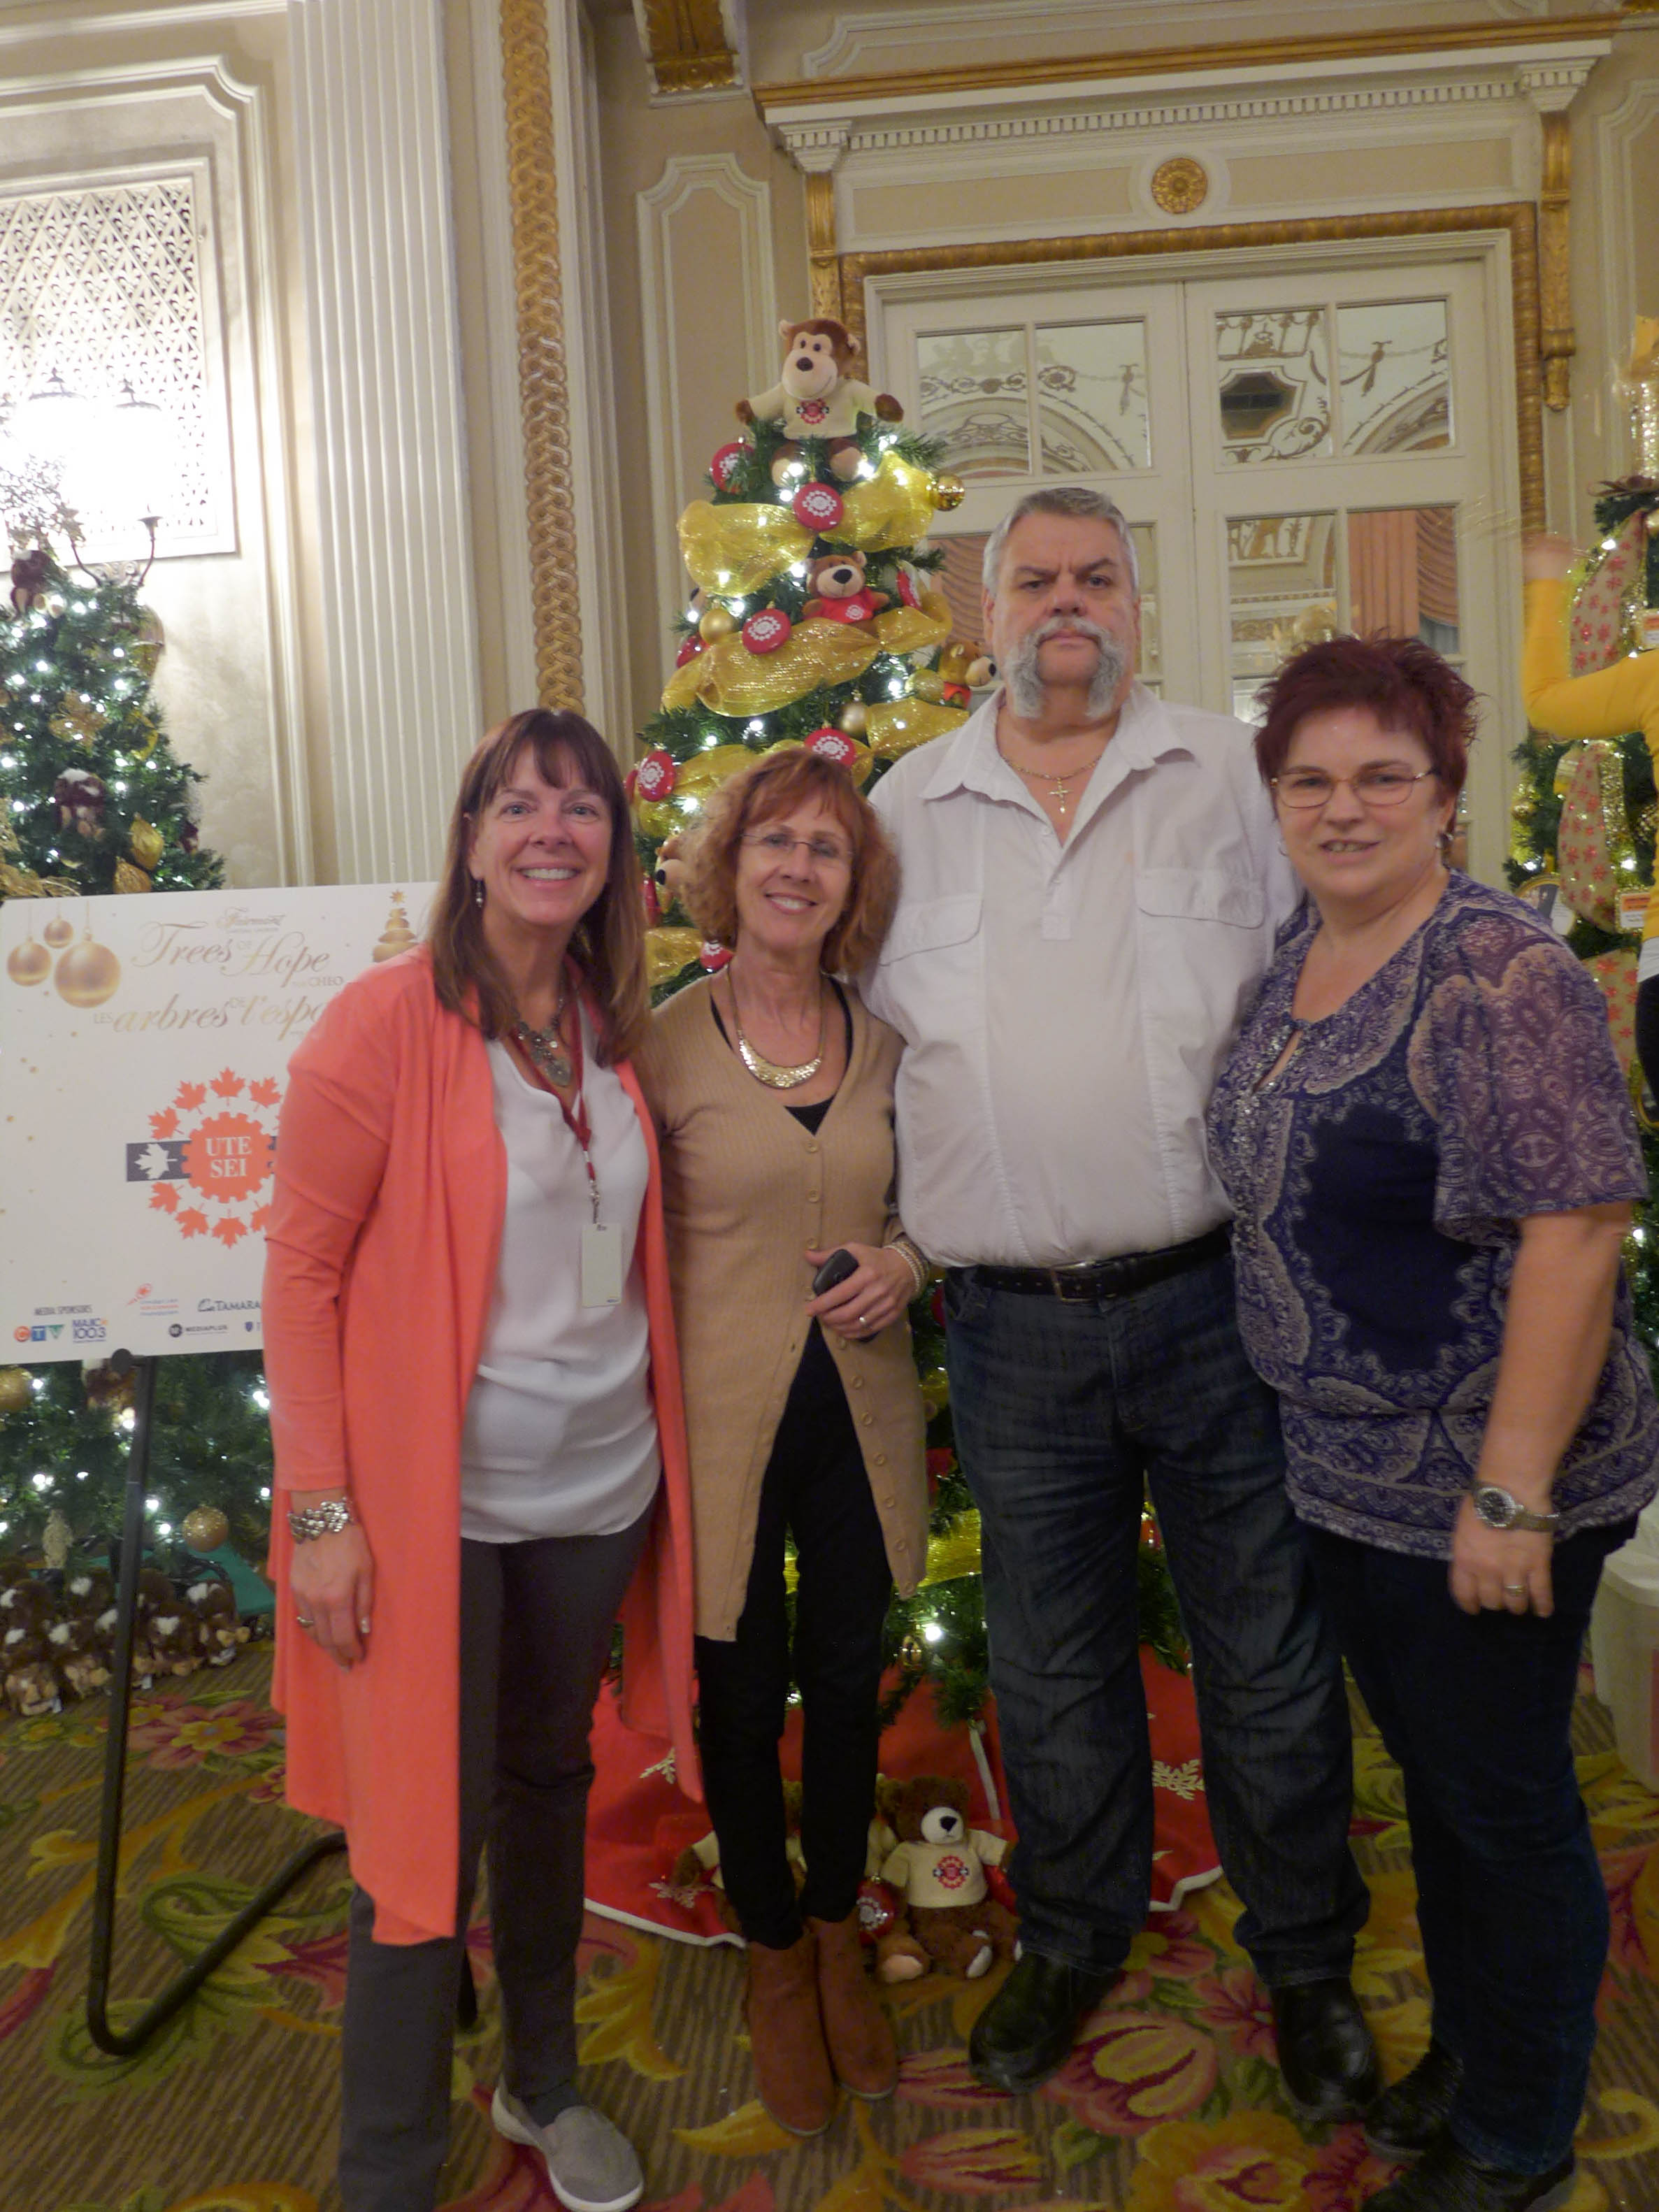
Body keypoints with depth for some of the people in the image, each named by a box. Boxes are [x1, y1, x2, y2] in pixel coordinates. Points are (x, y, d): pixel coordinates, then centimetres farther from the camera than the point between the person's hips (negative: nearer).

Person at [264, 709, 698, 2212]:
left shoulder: (613, 1032, 5)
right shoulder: (387, 1023, -12)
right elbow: (303, 1269, -12)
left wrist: (659, 1444, 8)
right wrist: (320, 1510, -15)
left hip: (599, 1484, 6)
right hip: (435, 1505, -5)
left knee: (551, 1782, 20)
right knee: (429, 1832, 4)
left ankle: (546, 2085, 42)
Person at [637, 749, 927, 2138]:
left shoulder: (883, 1042, 2)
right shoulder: (666, 1044, -9)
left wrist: (907, 1259, -7)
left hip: (859, 1407, 3)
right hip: (723, 1411, -3)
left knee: (847, 1683, 17)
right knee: (744, 1696, 12)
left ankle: (838, 1932, 42)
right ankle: (773, 1958, 37)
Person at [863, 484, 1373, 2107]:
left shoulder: (1225, 774, 2)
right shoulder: (909, 806, 7)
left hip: (1215, 1293, -1)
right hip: (1013, 1324, 2)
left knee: (1268, 1654, 11)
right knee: (1051, 1664, 17)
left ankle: (1304, 1958, 36)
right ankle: (1075, 1938, 41)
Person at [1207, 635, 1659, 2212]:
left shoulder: (1501, 976, -19)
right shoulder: (1293, 961, 5)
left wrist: (1511, 1494, -23)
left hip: (1480, 1489, -7)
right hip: (1342, 1474, 7)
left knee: (1502, 1802, 10)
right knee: (1428, 1775, 22)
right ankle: (1466, 2053, 44)